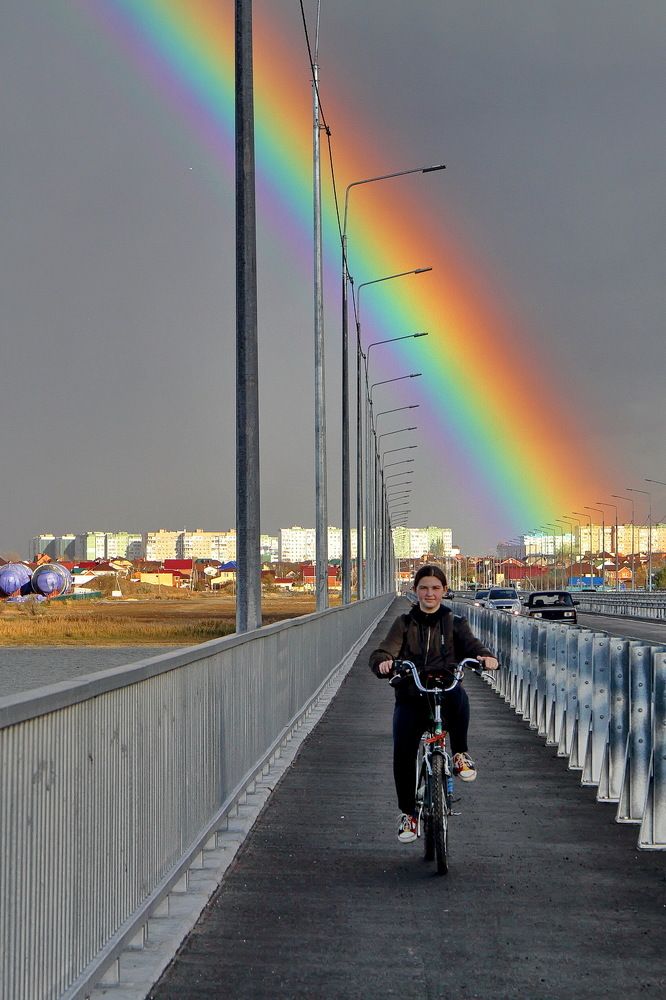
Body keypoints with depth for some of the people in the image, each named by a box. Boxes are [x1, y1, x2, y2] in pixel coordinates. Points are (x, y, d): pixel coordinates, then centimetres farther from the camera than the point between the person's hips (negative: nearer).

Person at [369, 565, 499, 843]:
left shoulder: (454, 623, 9)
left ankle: (460, 754, -13)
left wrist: (485, 656, -32)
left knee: (458, 695, -37)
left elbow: (471, 643, -8)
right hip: (410, 698, 1)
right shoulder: (404, 624, 9)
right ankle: (408, 814, 11)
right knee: (402, 755, -12)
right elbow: (384, 652, -4)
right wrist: (383, 663, -29)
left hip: (445, 691, -1)